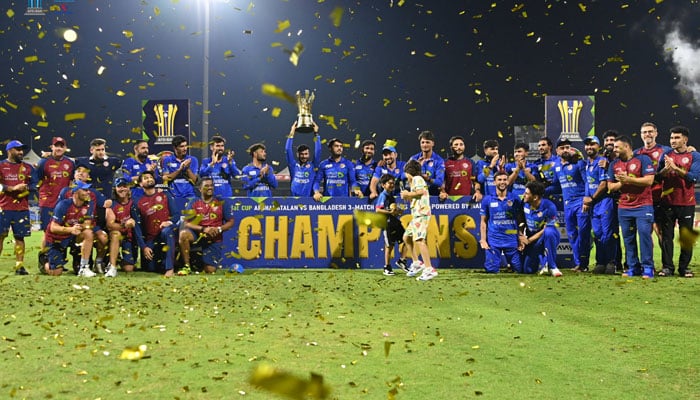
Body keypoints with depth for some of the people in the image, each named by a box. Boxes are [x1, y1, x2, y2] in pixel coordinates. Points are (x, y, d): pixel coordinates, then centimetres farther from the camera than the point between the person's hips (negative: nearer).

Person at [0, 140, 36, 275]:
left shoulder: (27, 167, 13)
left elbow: (34, 184, 10)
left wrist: (25, 188, -10)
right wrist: (13, 188, -16)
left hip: (22, 208, 2)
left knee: (20, 237, 2)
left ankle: (19, 265, 5)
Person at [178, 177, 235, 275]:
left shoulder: (221, 202, 2)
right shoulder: (193, 202, 1)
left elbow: (230, 222, 4)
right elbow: (186, 223, -7)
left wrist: (219, 229, -16)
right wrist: (203, 229, -21)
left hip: (214, 239, 0)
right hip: (197, 234, 0)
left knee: (210, 271, -8)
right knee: (183, 233, -35)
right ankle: (187, 266, -21)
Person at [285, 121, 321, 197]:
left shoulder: (313, 165, 7)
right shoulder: (293, 165, 8)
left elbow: (318, 151, 0)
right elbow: (288, 150, 3)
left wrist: (316, 134, -1)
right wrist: (291, 133, 2)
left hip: (309, 198, -1)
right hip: (295, 198, 1)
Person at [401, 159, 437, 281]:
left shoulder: (417, 178, -3)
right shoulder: (416, 181, 25)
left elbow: (420, 192, -21)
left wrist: (407, 193, -8)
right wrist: (408, 197, 17)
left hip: (421, 213, -11)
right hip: (417, 215, 11)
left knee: (419, 239, -19)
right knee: (406, 237, 19)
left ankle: (429, 269, -27)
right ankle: (417, 262, 21)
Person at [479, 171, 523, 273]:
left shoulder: (515, 199, 4)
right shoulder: (487, 199, 4)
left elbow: (520, 221, 6)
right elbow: (484, 222, 7)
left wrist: (521, 240, 0)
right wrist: (483, 240, -1)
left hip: (512, 241, 0)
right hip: (493, 241, 0)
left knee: (518, 269, 1)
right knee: (492, 270, -5)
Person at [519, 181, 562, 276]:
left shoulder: (549, 207, -23)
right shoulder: (525, 204, -8)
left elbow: (546, 230, -19)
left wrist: (528, 240, -19)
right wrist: (521, 238, -12)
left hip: (547, 239, -4)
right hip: (531, 239, 4)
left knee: (549, 232, -41)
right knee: (527, 270, -7)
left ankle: (552, 266, -27)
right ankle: (542, 261, 27)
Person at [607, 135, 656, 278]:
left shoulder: (643, 159, -3)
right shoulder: (614, 164, 13)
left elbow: (649, 180, -12)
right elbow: (610, 187, 12)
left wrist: (628, 179, -14)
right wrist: (622, 183, -8)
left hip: (643, 206, -5)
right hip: (623, 208, 5)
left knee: (644, 234, -11)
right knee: (628, 238, 5)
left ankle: (647, 267, -6)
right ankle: (633, 267, 12)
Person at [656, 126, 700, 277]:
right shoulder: (666, 155, 10)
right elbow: (657, 176, 5)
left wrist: (675, 168, -17)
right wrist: (666, 169, -15)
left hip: (686, 203, -2)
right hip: (667, 202, 2)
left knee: (687, 236, 2)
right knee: (666, 235, 1)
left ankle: (684, 267, 9)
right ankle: (667, 266, 6)